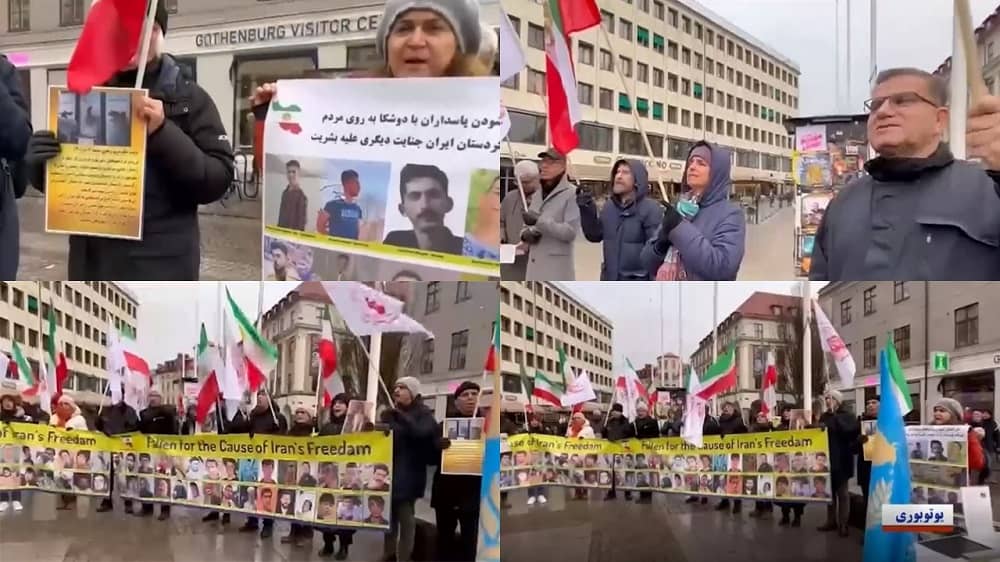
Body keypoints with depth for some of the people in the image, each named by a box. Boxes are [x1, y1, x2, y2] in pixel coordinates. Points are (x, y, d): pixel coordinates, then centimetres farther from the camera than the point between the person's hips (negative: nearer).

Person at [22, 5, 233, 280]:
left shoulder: (188, 98, -1)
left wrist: (163, 133, -22)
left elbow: (218, 181, -10)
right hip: (92, 262, 4)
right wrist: (38, 162, -9)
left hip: (161, 265, -4)